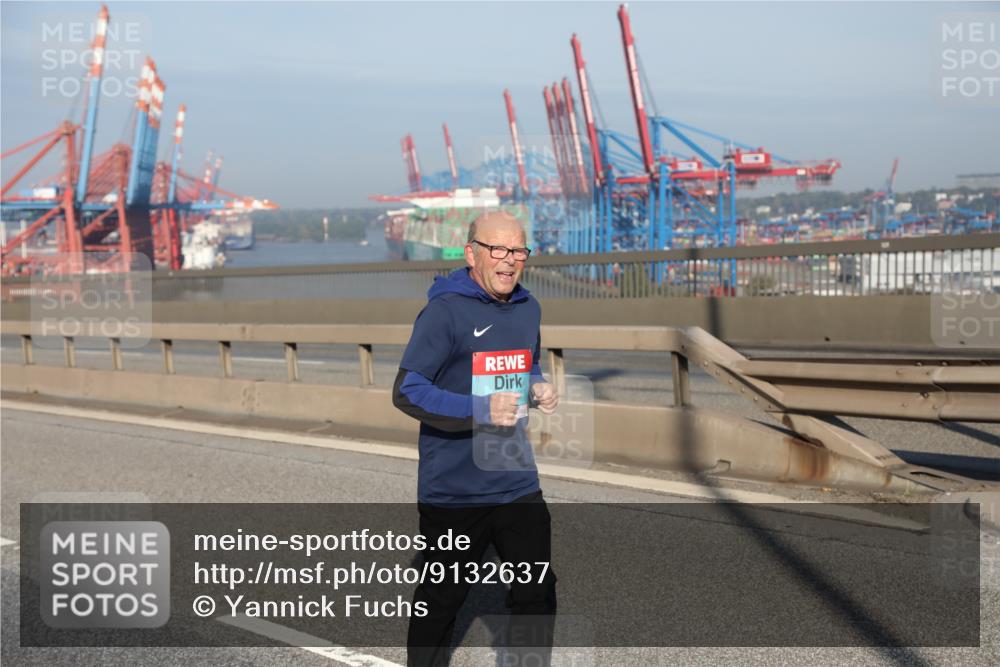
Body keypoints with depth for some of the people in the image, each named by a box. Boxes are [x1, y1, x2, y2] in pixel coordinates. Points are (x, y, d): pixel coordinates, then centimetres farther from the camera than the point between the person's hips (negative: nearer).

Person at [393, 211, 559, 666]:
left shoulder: (528, 309, 8)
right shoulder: (444, 310, -14)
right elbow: (406, 392, -17)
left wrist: (538, 389, 1)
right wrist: (481, 411, -26)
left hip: (518, 482, 6)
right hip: (454, 488, -6)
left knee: (537, 592, 11)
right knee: (442, 598, 8)